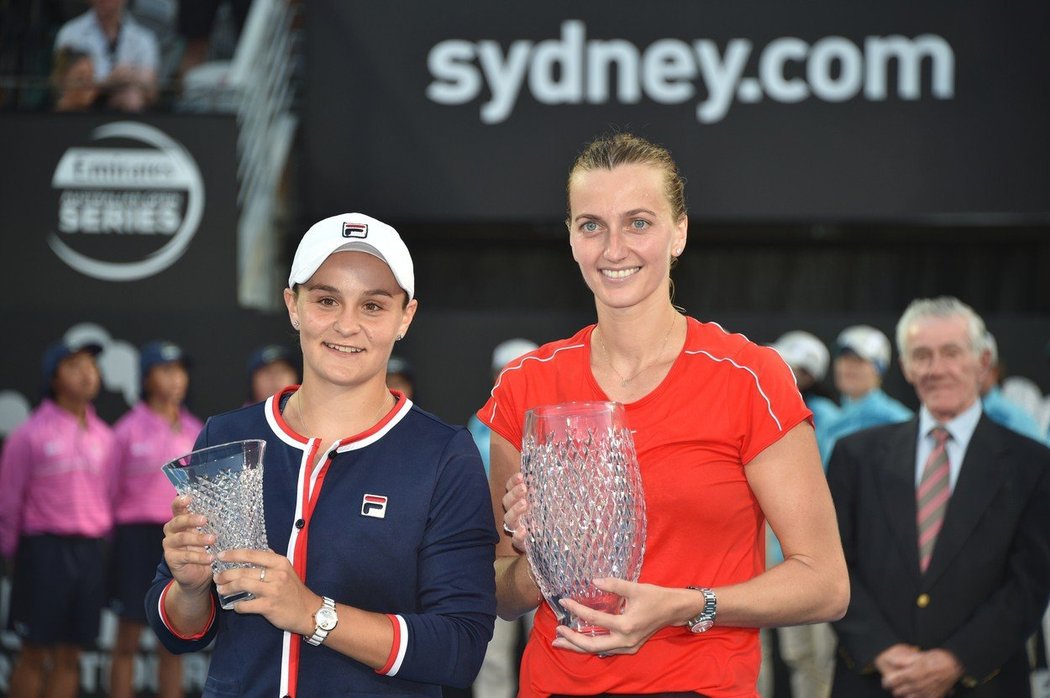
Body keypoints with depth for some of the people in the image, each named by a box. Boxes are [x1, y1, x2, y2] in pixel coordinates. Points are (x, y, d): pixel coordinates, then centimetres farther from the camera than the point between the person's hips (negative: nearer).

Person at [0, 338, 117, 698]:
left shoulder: (104, 437, 10)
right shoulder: (30, 435, -5)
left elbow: (109, 497, 13)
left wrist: (101, 551, 8)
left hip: (91, 552, 5)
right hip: (44, 549, -4)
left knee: (69, 655, 7)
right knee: (34, 654, 0)